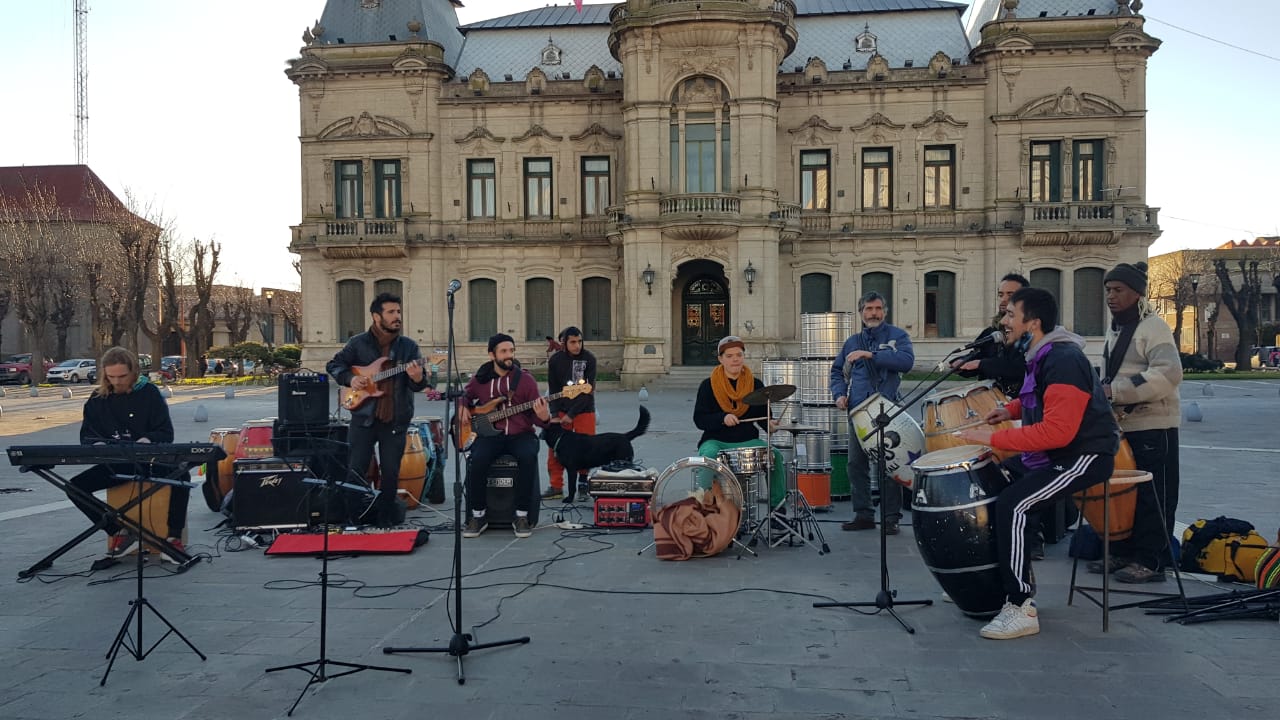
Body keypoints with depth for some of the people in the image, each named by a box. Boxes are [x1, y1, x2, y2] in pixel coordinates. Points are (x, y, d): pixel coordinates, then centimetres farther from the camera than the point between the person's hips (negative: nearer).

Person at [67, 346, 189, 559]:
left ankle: (174, 537, -20)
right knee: (74, 487, -18)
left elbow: (166, 433, -5)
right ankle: (120, 532, -9)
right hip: (113, 463, 4)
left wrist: (148, 440, -27)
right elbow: (86, 435, 9)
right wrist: (96, 444, -15)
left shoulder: (149, 393, -3)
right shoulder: (98, 399, 5)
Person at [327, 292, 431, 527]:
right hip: (363, 417, -1)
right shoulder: (358, 343, 1)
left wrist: (417, 378, -26)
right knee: (355, 470, 3)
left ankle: (384, 517, 22)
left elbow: (420, 385, -2)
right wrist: (350, 378, -7)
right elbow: (333, 365, 11)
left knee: (391, 473, 6)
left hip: (396, 421, 1)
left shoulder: (409, 347, 3)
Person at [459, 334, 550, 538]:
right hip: (489, 434, 1)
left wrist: (544, 417, -24)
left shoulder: (526, 380, 0)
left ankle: (521, 516, -16)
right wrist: (463, 408, 5)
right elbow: (463, 397, 27)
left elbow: (537, 419, -1)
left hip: (521, 434, -1)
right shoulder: (480, 379, 6)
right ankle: (478, 515, -10)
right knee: (477, 461, -30)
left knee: (528, 458, -33)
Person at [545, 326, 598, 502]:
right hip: (561, 409, 2)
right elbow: (553, 390, 1)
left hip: (584, 410, -1)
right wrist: (554, 415, -9)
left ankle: (582, 482, 19)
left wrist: (571, 415, -15)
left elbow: (588, 390, -12)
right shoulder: (555, 360, -3)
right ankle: (556, 486, 6)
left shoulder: (589, 359, -10)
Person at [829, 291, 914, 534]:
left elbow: (907, 361, -12)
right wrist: (839, 394, 7)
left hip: (887, 410, -4)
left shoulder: (897, 336, 7)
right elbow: (837, 371, 25)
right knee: (856, 465, 5)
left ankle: (891, 518, 4)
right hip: (858, 411, 5)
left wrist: (871, 355, -18)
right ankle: (863, 514, 16)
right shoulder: (853, 342, 20)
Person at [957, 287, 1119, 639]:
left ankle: (1022, 609, -16)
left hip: (1084, 455, -11)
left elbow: (1058, 431, -30)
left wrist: (994, 438, -28)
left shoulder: (1064, 361, -23)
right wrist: (1011, 409, 9)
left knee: (1011, 505, -25)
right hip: (1052, 451, 11)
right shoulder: (1041, 355, 9)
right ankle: (996, 579, 20)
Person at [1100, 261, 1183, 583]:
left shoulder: (1152, 327, -12)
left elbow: (1169, 373, -26)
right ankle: (1122, 554, 23)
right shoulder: (1114, 328, 15)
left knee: (1151, 497, -2)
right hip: (1121, 426, 9)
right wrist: (1103, 394, 6)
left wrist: (1115, 391, -27)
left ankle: (1150, 562, 5)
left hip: (1153, 427, -9)